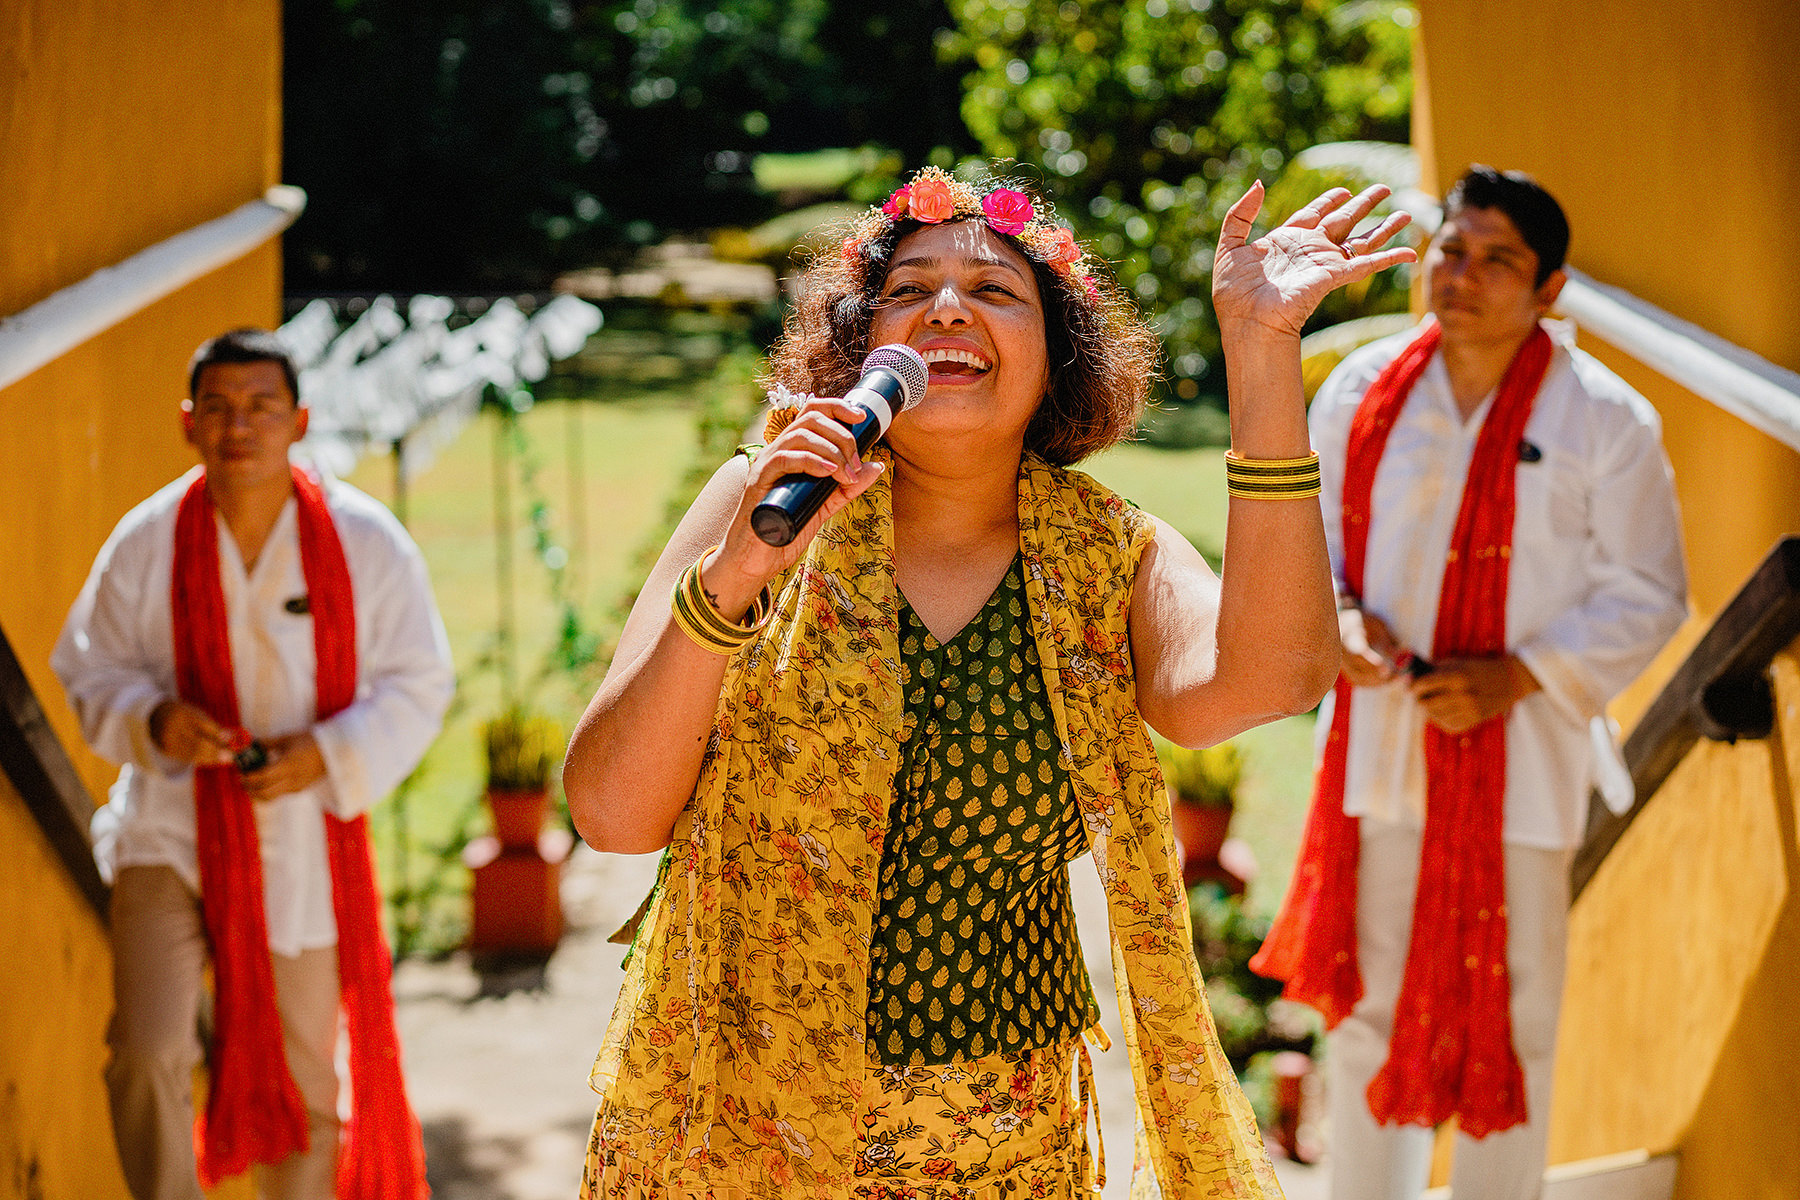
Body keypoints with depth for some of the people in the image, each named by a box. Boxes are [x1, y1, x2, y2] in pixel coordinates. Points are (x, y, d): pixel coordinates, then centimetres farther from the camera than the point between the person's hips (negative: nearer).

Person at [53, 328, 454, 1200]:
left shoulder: (366, 542, -6)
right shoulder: (145, 542, -5)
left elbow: (419, 684, 0)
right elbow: (89, 668, 5)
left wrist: (330, 753, -16)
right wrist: (150, 718, -17)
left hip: (306, 841, 1)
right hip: (170, 831, 0)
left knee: (300, 1078, 11)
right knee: (147, 1049, -17)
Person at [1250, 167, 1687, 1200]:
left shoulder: (1605, 420, -8)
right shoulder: (1363, 389, 2)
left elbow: (1646, 596, -5)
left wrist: (1516, 676, -16)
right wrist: (1335, 610, -10)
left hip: (1519, 755, -3)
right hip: (1378, 738, 3)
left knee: (1505, 1013, 6)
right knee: (1367, 994, 14)